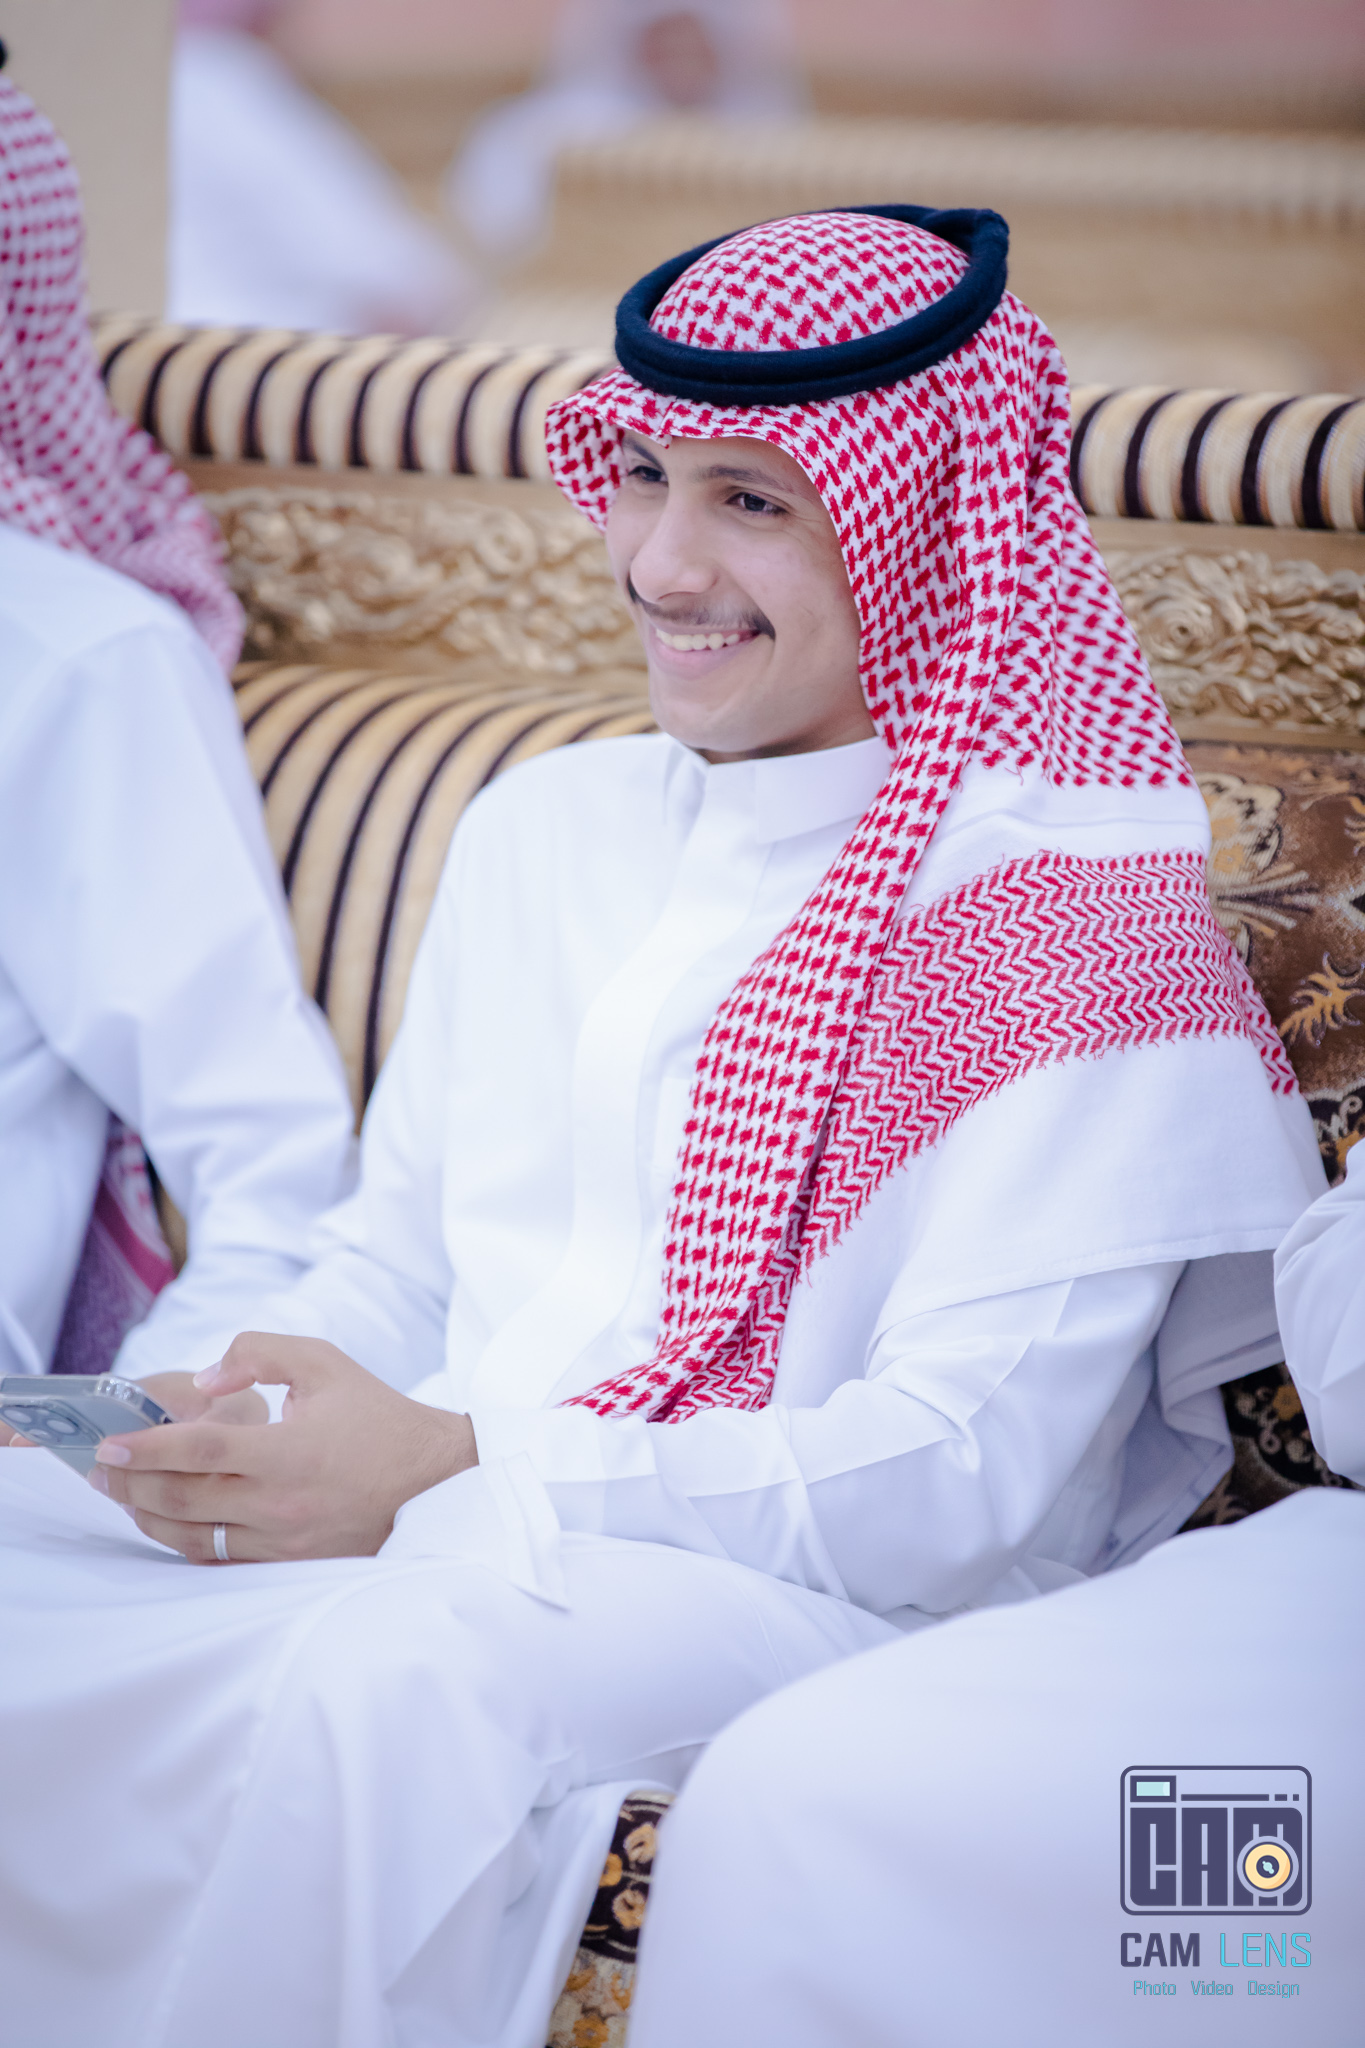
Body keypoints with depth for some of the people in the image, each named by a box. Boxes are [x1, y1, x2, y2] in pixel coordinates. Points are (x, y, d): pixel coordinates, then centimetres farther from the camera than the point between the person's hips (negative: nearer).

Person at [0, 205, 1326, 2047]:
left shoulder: (1071, 915, -6)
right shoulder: (543, 825, 17)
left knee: (397, 1675, -37)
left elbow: (969, 1479, -14)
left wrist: (456, 1475, -21)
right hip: (439, 1529, 6)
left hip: (829, 1602, -6)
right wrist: (233, 1398, -4)